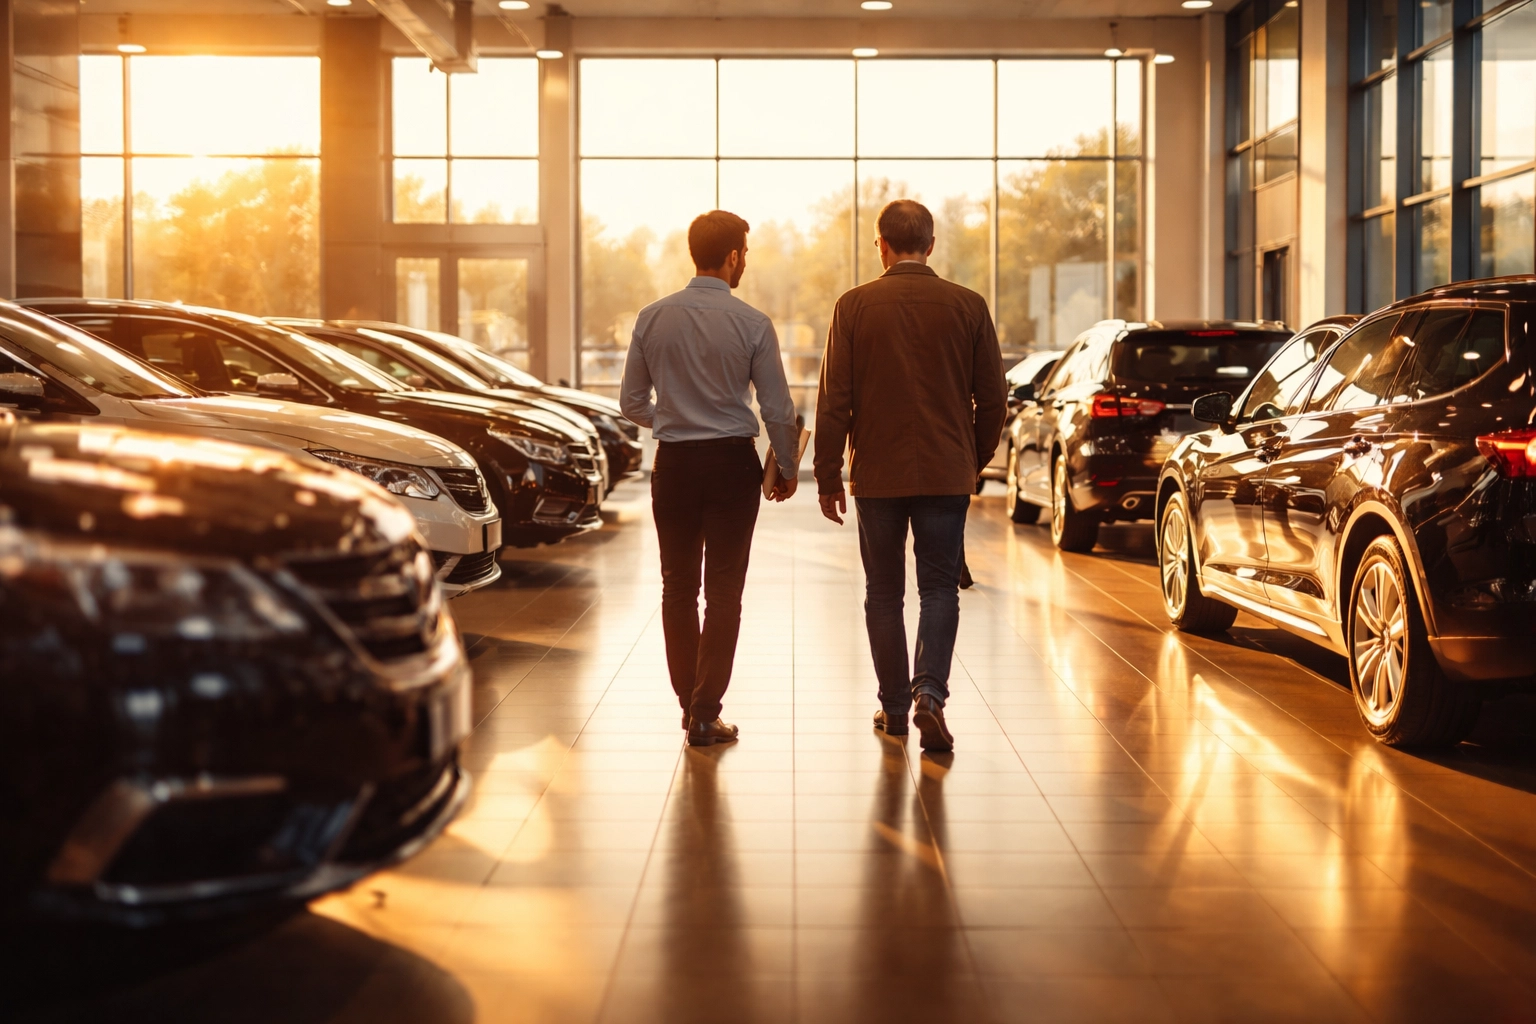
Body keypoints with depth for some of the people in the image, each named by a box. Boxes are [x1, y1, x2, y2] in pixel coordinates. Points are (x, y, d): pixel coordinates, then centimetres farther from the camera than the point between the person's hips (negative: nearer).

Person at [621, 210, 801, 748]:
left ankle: (688, 702, 19)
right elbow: (778, 410, -7)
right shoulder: (753, 324, -9)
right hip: (732, 461, -3)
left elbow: (632, 402, 5)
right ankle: (706, 714, 3)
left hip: (673, 462, 3)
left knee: (679, 587, 13)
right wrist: (788, 470, 8)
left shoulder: (653, 318, -1)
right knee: (723, 591, 3)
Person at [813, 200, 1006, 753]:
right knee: (939, 588, 6)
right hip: (946, 473, 0)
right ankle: (929, 692, -14)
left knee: (884, 593, 11)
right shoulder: (968, 306, -1)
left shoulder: (854, 306, -4)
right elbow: (992, 398, 3)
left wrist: (828, 478, 3)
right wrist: (975, 460, 18)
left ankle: (894, 707, 17)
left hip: (877, 473, 0)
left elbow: (834, 400, -4)